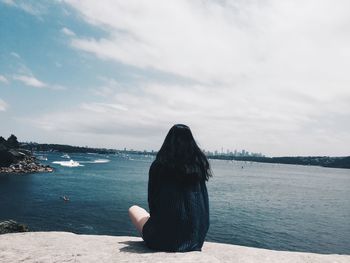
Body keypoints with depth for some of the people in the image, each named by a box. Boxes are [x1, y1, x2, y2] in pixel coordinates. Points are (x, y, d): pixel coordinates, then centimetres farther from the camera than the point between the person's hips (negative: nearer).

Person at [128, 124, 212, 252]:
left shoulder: (158, 165, -10)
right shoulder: (199, 164, -2)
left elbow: (152, 201, -1)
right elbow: (204, 205, 6)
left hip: (163, 237, -4)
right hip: (195, 236, 4)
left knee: (133, 209, 23)